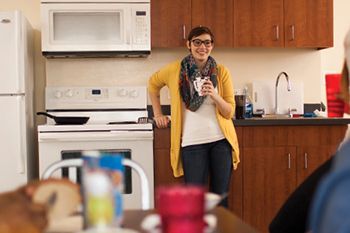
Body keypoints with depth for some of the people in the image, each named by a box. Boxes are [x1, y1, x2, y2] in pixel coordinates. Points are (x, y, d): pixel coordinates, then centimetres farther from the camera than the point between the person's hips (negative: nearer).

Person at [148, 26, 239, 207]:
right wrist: (158, 114, 14)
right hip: (192, 142, -1)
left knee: (220, 198, 9)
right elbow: (153, 84, 17)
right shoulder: (175, 70, -2)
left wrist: (214, 96, -19)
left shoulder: (221, 72, 0)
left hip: (221, 140, 2)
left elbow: (229, 112, -1)